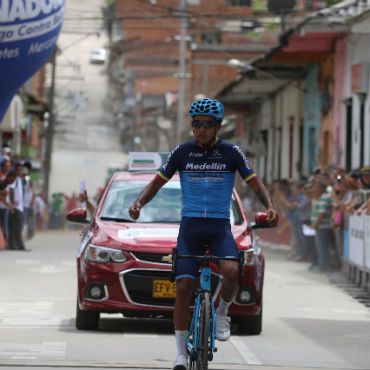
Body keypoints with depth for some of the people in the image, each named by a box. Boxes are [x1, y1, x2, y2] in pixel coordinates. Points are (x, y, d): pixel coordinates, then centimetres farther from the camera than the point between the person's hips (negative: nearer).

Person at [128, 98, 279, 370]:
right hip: (190, 225, 1)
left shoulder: (231, 153, 1)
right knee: (183, 287, -11)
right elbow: (156, 183, 7)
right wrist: (139, 203, -13)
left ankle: (222, 313, 2)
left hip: (220, 226, -1)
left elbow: (256, 185, 2)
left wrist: (269, 206, -19)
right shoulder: (182, 152, 3)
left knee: (231, 270, -29)